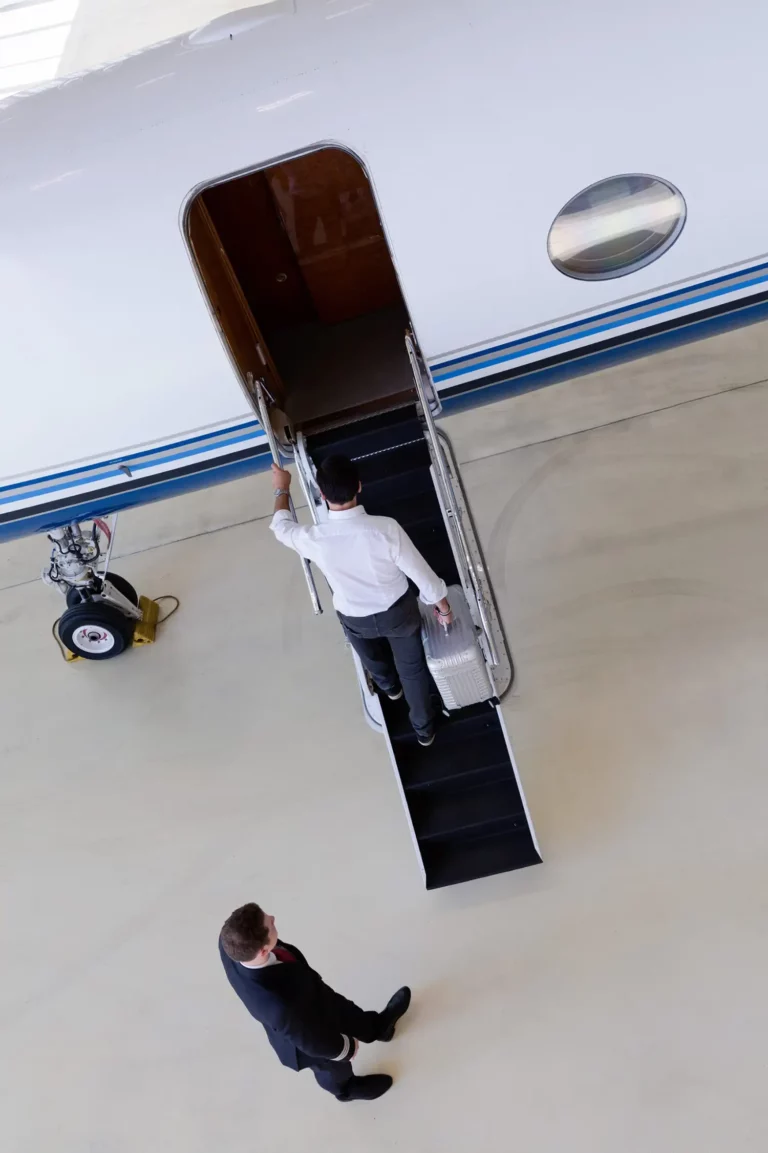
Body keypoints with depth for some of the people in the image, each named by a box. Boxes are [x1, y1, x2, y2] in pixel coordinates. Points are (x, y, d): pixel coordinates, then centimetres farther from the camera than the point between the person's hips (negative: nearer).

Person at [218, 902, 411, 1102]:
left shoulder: (231, 944, -35)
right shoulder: (281, 1005, -49)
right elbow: (309, 1038, -28)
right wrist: (345, 1048, -6)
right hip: (313, 1033, -4)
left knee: (343, 1012, 32)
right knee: (333, 1068, 31)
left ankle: (377, 1027, 64)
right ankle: (347, 1088, 65)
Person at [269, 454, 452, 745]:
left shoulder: (314, 539, -29)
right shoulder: (386, 528, -34)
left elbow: (281, 526, -3)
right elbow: (422, 574, -21)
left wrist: (282, 490, 16)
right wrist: (443, 607, -1)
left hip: (354, 618, 1)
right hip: (398, 610, -1)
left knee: (373, 660, 37)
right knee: (412, 669, 26)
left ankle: (389, 686, 70)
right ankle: (424, 729, 48)